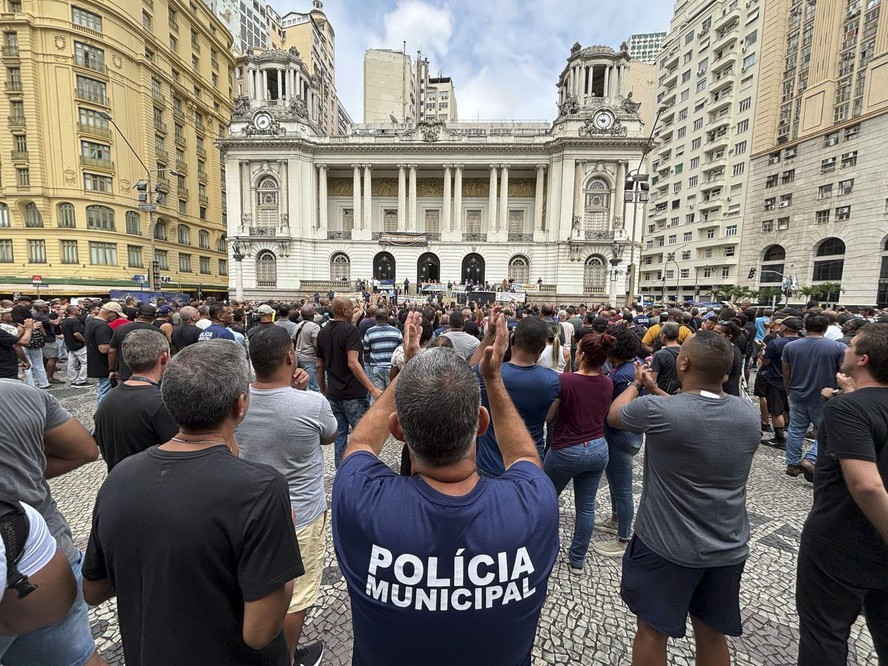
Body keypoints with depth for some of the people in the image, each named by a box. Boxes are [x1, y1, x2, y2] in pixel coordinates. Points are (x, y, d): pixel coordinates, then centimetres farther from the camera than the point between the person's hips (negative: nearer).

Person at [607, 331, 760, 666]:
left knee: (652, 630, 16)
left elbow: (614, 413, -4)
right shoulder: (748, 412, -7)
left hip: (667, 545, -5)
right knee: (711, 633, 25)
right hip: (729, 548, 6)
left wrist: (637, 384, 13)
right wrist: (654, 389, 13)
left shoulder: (658, 410, -26)